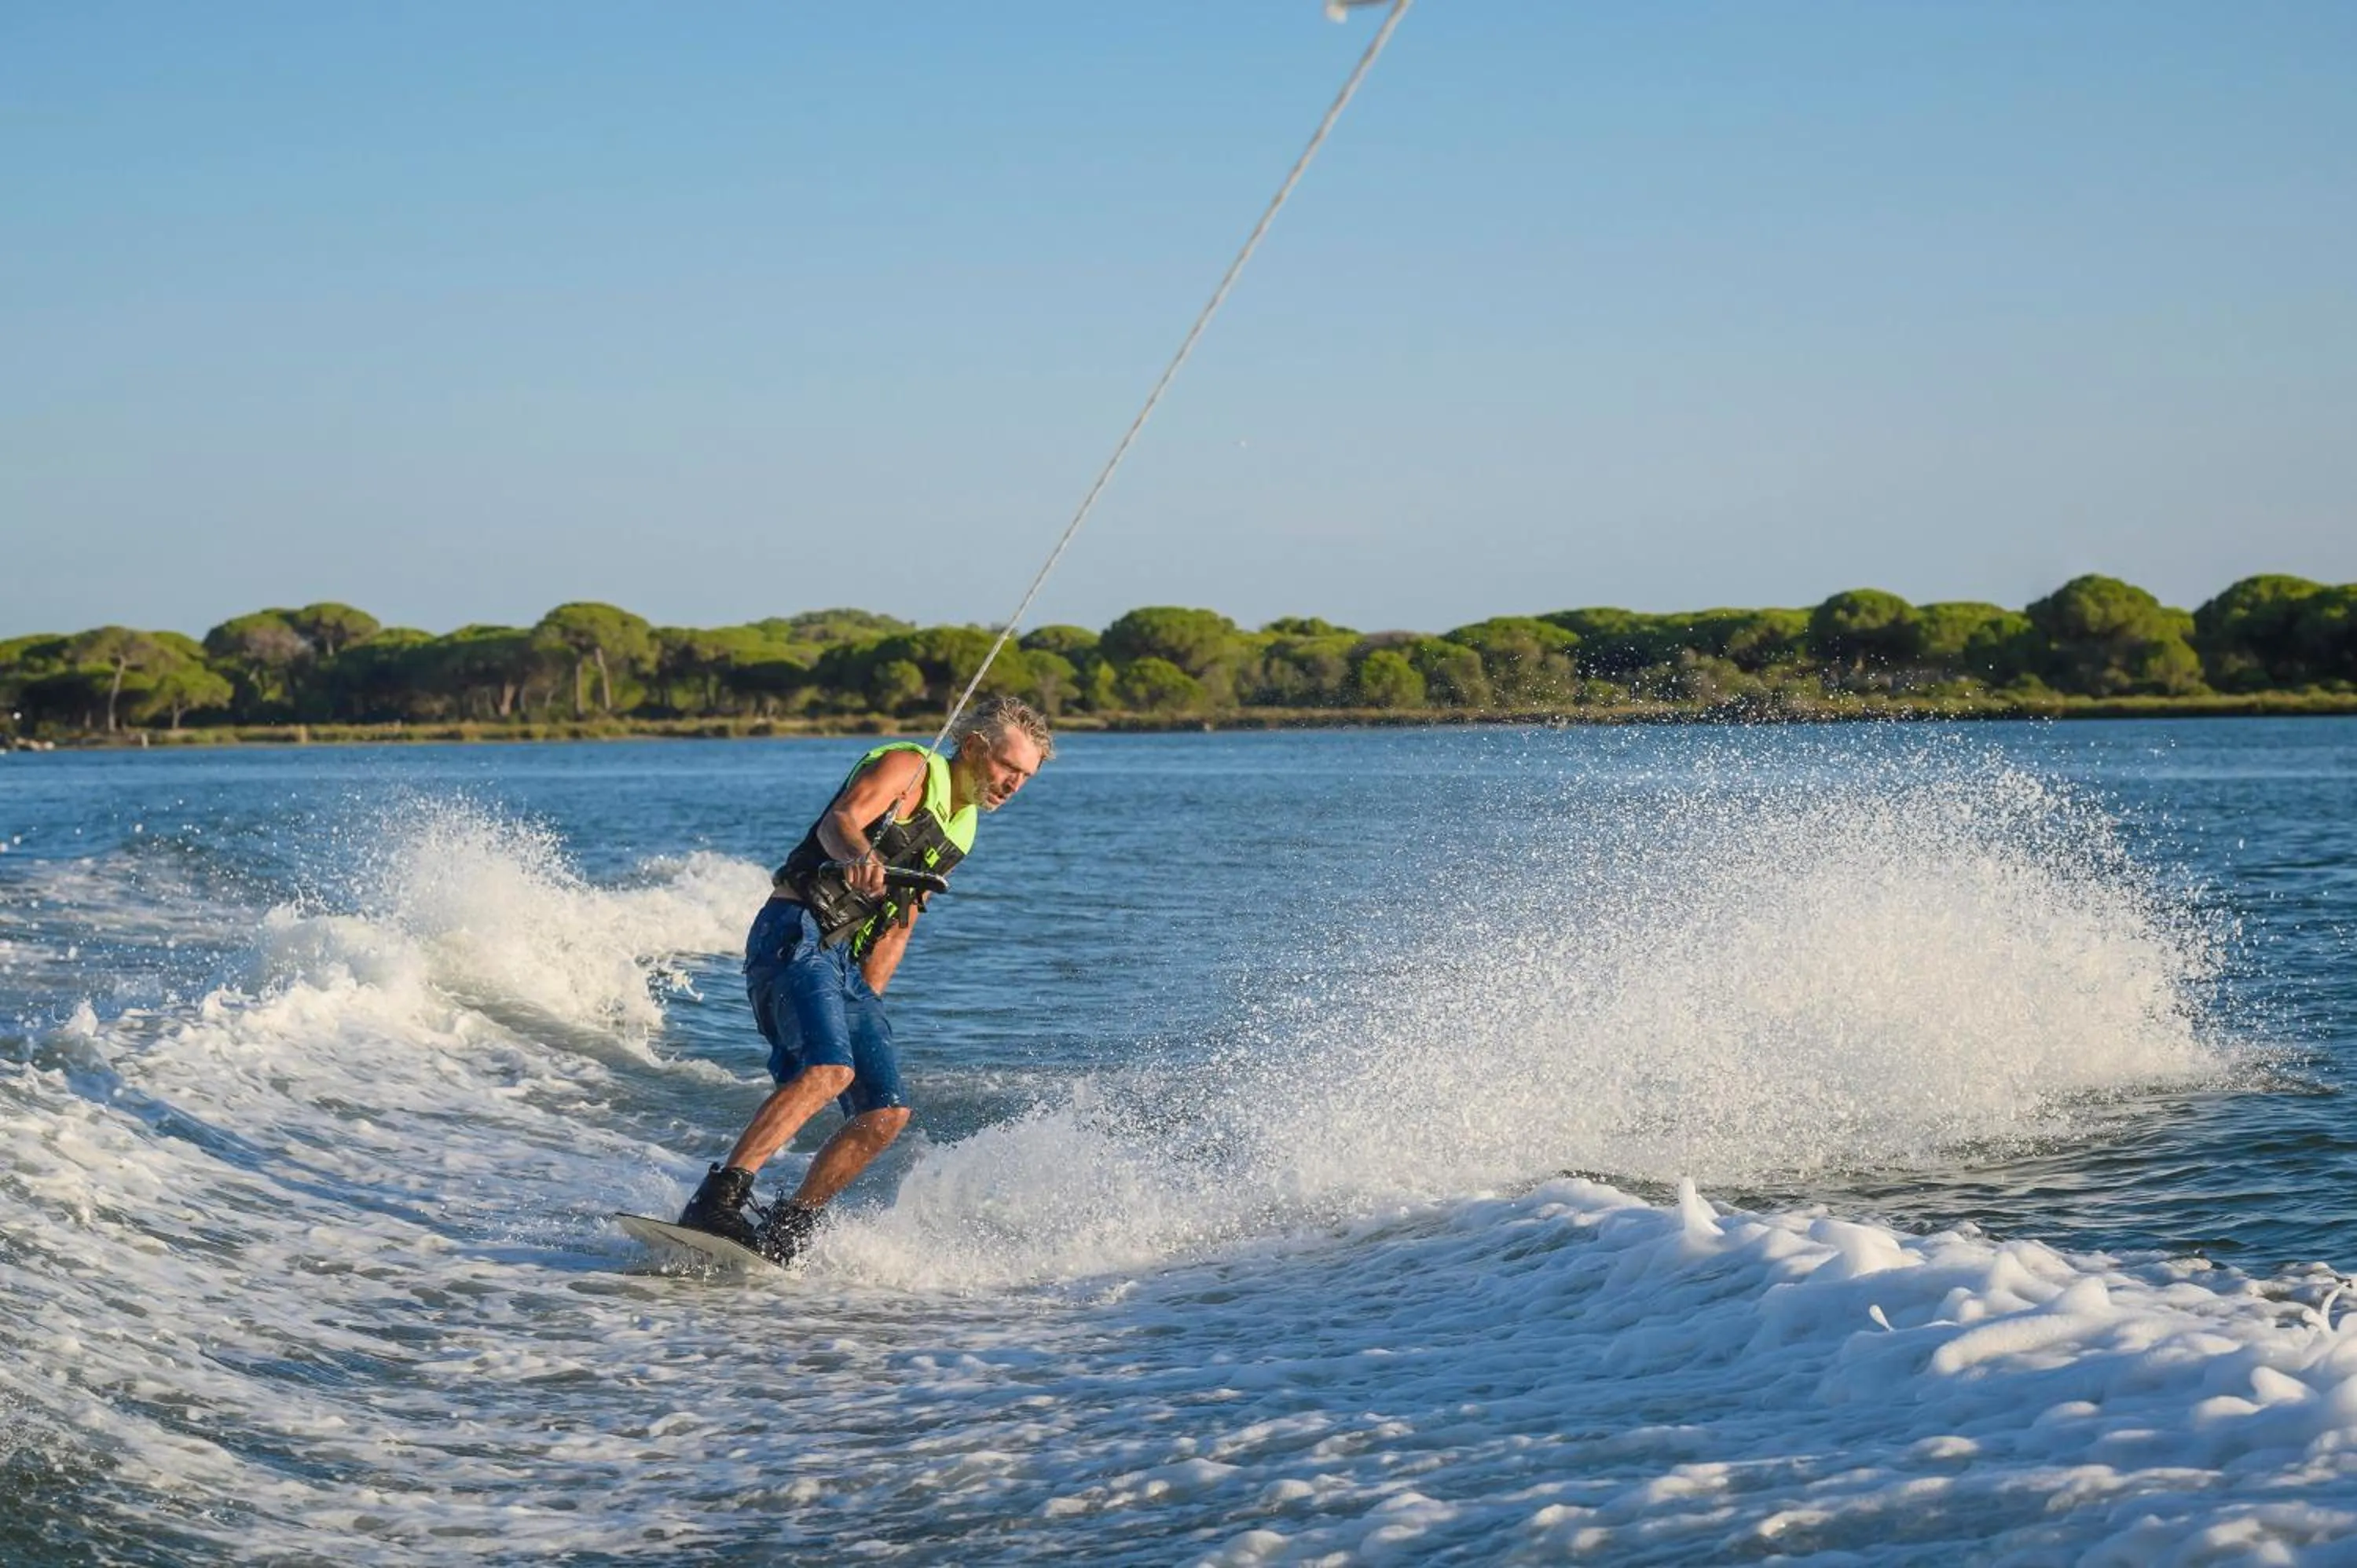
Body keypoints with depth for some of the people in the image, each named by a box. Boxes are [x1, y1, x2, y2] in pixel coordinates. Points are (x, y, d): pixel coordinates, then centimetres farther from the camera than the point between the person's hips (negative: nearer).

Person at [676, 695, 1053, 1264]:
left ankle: (787, 1226, 7)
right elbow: (841, 818, -21)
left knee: (886, 1113, -1)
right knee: (830, 1069, -29)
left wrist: (866, 1003, 15)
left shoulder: (959, 832, 22)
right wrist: (856, 856, -44)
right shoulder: (909, 766, -2)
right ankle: (717, 1201, -35)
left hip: (845, 961, 9)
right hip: (796, 932, -9)